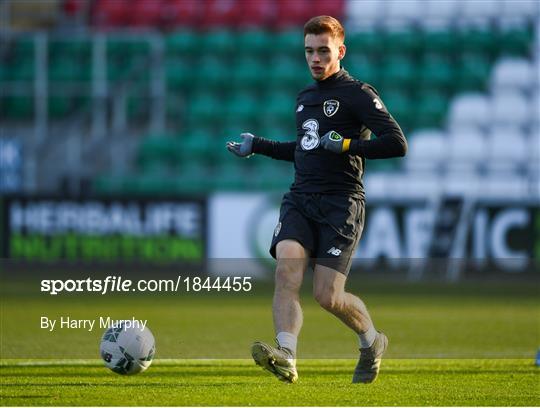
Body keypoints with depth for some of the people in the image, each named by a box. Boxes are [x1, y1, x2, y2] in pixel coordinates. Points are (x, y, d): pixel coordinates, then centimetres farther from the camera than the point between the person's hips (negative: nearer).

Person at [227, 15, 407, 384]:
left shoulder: (358, 94, -3)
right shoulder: (305, 97, 20)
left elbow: (397, 144, -13)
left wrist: (346, 145, -17)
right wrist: (258, 146, 26)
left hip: (340, 204, -6)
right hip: (301, 200, 6)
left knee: (327, 296, -9)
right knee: (287, 269, -22)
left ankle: (371, 341, 22)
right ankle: (286, 358, -36)